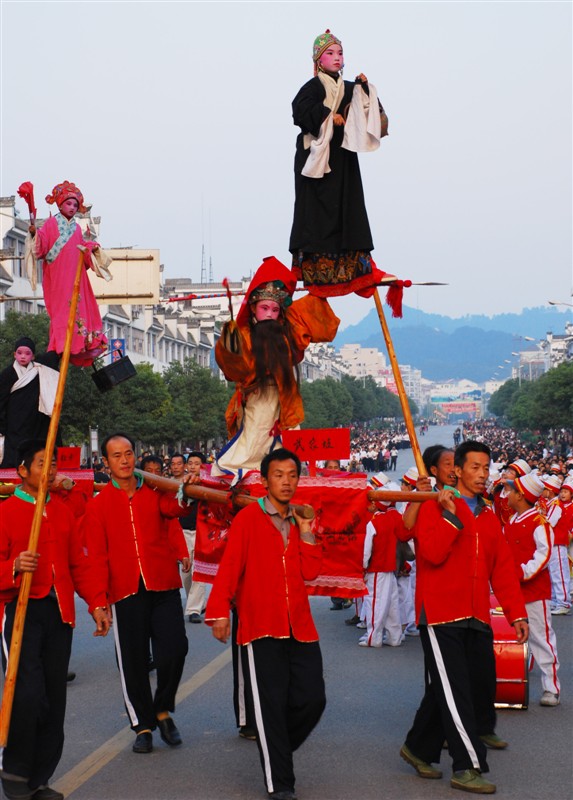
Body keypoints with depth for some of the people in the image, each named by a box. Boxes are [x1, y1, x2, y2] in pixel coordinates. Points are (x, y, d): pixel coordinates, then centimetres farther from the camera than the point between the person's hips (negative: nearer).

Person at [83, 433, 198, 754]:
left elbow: (173, 509, -16)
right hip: (126, 591, 0)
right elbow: (97, 555, 3)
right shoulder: (98, 504, 5)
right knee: (134, 660, 5)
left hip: (164, 586, 0)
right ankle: (143, 725, 21)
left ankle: (163, 709, 18)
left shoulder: (156, 492, 7)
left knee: (174, 649, -7)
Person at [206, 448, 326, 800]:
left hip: (300, 626, 5)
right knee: (270, 704, -1)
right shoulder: (248, 518, -2)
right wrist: (219, 611, -14)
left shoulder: (301, 521, 13)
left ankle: (277, 751, 29)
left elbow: (310, 572, 4)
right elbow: (230, 566, -7)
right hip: (261, 627, -5)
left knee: (313, 700, 4)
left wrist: (306, 532, -3)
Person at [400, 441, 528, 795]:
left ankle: (419, 748, 27)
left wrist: (516, 612, 8)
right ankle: (468, 766, 2)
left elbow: (503, 568, 14)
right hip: (441, 615, -7)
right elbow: (432, 553, -18)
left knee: (480, 685, 11)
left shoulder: (489, 516, 15)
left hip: (477, 619, 7)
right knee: (454, 691, -6)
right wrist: (451, 514, -21)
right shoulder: (436, 506, -4)